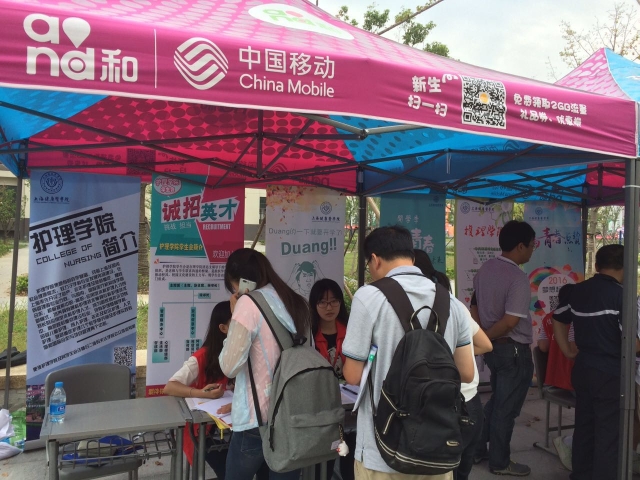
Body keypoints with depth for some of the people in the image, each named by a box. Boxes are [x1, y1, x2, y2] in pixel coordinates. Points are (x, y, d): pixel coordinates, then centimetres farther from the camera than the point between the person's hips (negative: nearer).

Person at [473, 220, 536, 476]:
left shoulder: (486, 268, 3)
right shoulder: (518, 278, -22)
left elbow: (477, 305, 10)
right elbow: (510, 322, -26)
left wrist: (482, 336, 13)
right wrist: (484, 338, -12)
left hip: (493, 347, 8)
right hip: (514, 350, -8)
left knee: (496, 401, 23)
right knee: (506, 407, 7)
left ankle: (477, 450, 32)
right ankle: (500, 462, 22)